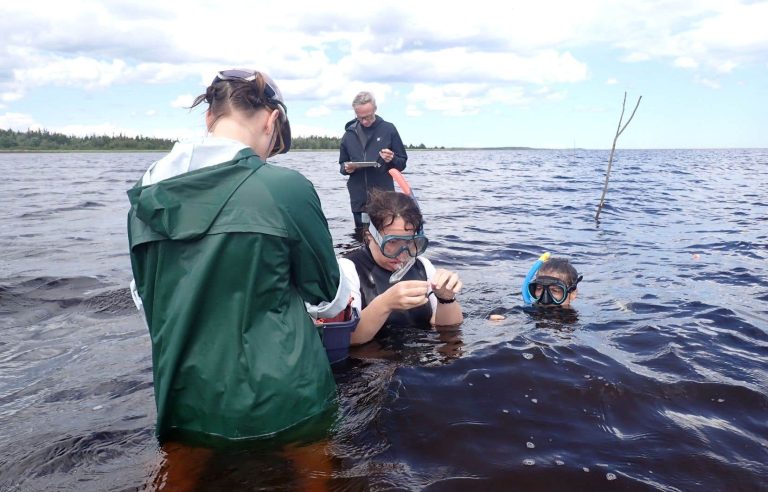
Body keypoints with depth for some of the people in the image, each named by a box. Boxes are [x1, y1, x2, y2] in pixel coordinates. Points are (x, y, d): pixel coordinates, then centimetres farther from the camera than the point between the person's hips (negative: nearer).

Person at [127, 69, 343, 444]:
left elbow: (146, 297, 10)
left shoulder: (149, 192, -2)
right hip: (278, 407, -4)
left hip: (184, 410, 5)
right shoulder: (285, 187, -18)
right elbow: (323, 290, -3)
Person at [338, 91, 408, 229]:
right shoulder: (349, 134, 10)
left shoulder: (388, 130, 1)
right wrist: (346, 168, -5)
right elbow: (342, 165, 18)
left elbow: (402, 163, 5)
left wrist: (392, 159, -17)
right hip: (358, 200, 3)